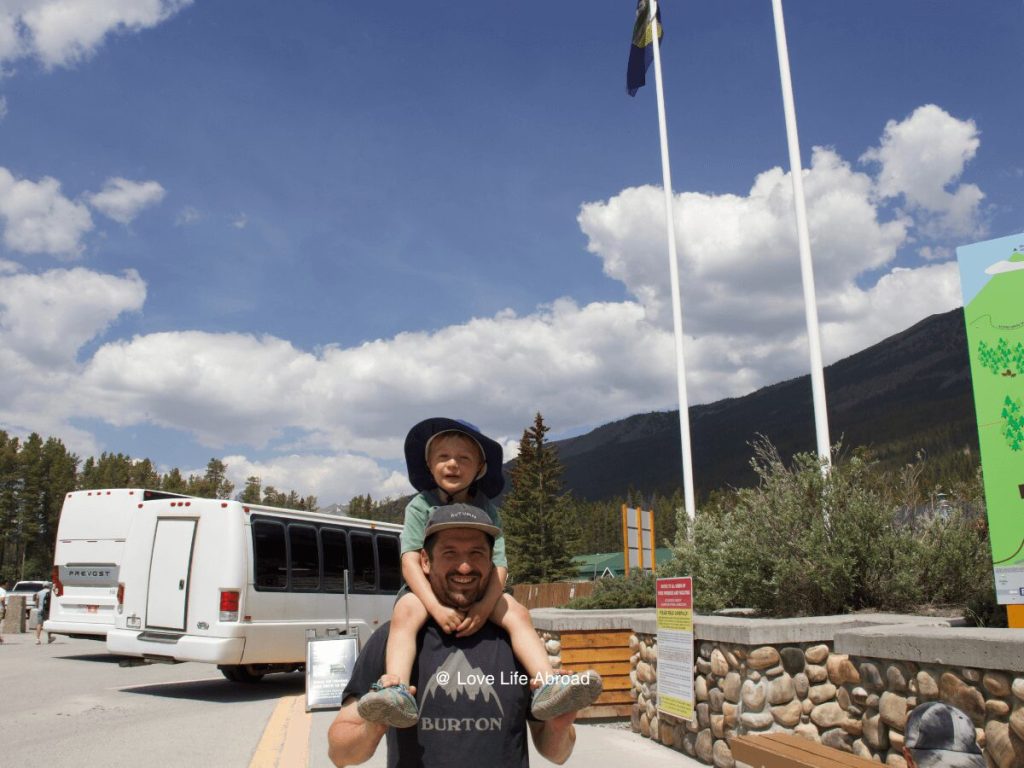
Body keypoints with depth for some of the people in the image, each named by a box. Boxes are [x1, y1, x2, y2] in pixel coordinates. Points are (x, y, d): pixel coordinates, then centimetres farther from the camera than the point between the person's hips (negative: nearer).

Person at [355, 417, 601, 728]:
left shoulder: (486, 509, 2)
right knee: (405, 613, -34)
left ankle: (547, 685, -36)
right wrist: (436, 607, -28)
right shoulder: (420, 505, -3)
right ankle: (396, 688, -51)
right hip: (427, 588, -2)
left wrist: (485, 605, -26)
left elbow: (499, 563, -6)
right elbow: (410, 560, -14)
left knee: (518, 614, -23)